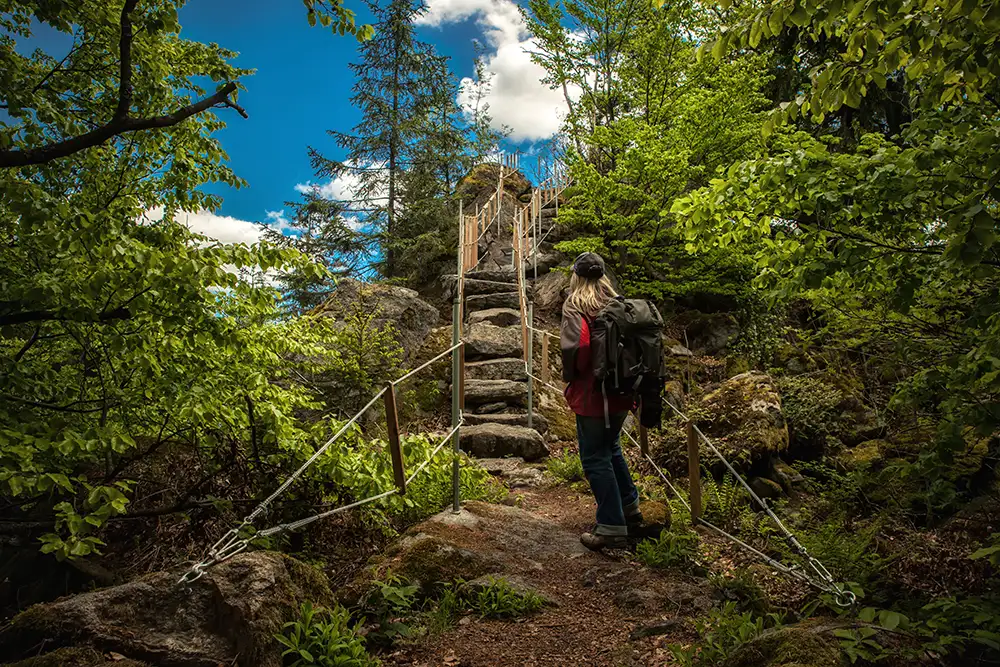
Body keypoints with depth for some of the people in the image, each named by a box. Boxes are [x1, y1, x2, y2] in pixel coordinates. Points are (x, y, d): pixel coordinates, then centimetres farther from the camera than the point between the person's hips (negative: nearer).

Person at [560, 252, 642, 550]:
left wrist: (569, 376, -5)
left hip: (591, 393, -6)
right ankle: (630, 507, 35)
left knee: (595, 458, 2)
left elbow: (573, 345, -22)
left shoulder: (575, 305, -11)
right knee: (611, 449, 25)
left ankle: (612, 528, 4)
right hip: (622, 390, 7)